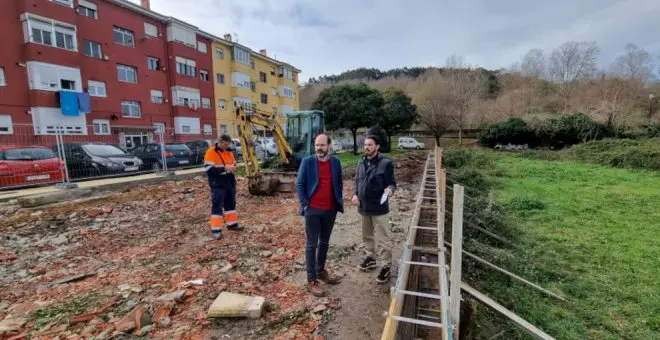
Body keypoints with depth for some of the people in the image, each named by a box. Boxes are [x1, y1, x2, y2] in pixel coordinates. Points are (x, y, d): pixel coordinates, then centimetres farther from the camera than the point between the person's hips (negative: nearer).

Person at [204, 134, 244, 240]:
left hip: (230, 183, 8)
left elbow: (232, 163, 21)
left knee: (231, 203, 16)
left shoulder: (228, 152, 9)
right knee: (217, 206, -4)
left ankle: (232, 223, 29)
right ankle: (216, 229, 2)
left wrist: (233, 166, -4)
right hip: (218, 185, -7)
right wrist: (224, 168, -26)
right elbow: (209, 169, -20)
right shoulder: (211, 152, -13)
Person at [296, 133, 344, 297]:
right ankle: (311, 280, 13)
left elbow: (340, 182, 13)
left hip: (330, 210, 4)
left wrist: (339, 200, 7)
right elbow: (299, 184, -5)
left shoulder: (335, 162, 3)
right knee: (312, 244, 3)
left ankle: (321, 270, 36)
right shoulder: (307, 161, -7)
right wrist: (305, 204, -10)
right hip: (313, 210, -4)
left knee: (324, 242, 18)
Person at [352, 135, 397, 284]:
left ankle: (386, 267, 16)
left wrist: (389, 189, -32)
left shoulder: (386, 163, -12)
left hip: (379, 208, -6)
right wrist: (355, 194, -2)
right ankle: (370, 258, 40)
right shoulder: (361, 163, 7)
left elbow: (392, 183, -9)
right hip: (364, 207, 7)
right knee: (367, 236, 21)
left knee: (382, 240, 2)